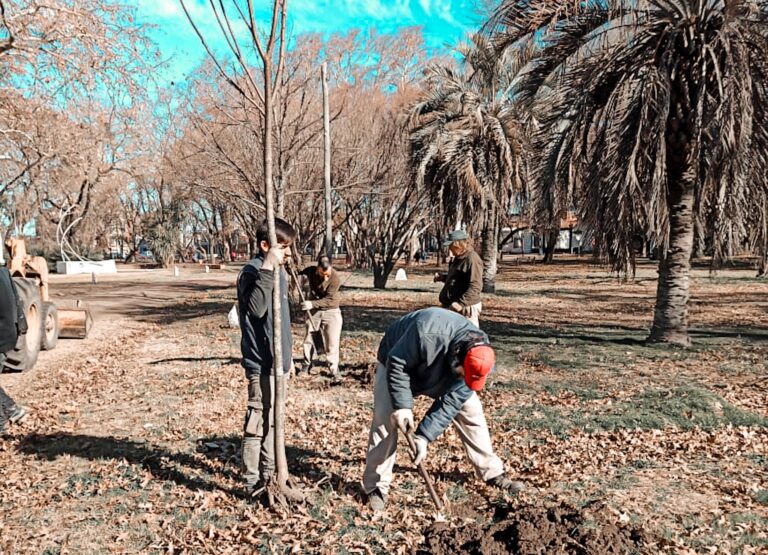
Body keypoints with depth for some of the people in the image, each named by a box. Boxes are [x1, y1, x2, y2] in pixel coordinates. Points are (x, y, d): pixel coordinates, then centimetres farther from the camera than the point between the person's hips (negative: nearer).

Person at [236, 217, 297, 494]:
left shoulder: (279, 272, 12)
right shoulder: (252, 271, -16)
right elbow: (256, 308, -34)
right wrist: (267, 269, -36)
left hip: (277, 360, 9)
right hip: (261, 363, -9)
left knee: (273, 420, 18)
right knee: (258, 422, 0)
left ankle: (268, 473, 32)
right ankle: (252, 481, 12)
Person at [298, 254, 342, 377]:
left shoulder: (335, 277, -24)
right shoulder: (310, 271, -13)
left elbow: (329, 300, -24)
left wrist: (312, 304, -33)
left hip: (331, 311, -3)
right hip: (314, 311, 4)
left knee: (332, 341, -4)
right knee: (309, 338, 12)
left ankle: (334, 368, 7)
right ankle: (306, 364, 28)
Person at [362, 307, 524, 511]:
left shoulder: (479, 356, -27)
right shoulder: (427, 333, -45)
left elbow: (450, 403, -24)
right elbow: (397, 364, -31)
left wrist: (424, 436, -28)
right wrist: (402, 406, -33)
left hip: (441, 376, 4)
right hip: (399, 364, -4)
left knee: (471, 410, -2)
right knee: (385, 421, -12)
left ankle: (492, 473, 13)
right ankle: (376, 487, 2)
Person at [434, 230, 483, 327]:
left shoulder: (472, 259, -17)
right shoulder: (458, 258, 15)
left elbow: (475, 287, -24)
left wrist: (461, 303, -29)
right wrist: (443, 277, 13)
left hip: (465, 309, -10)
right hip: (451, 307, 11)